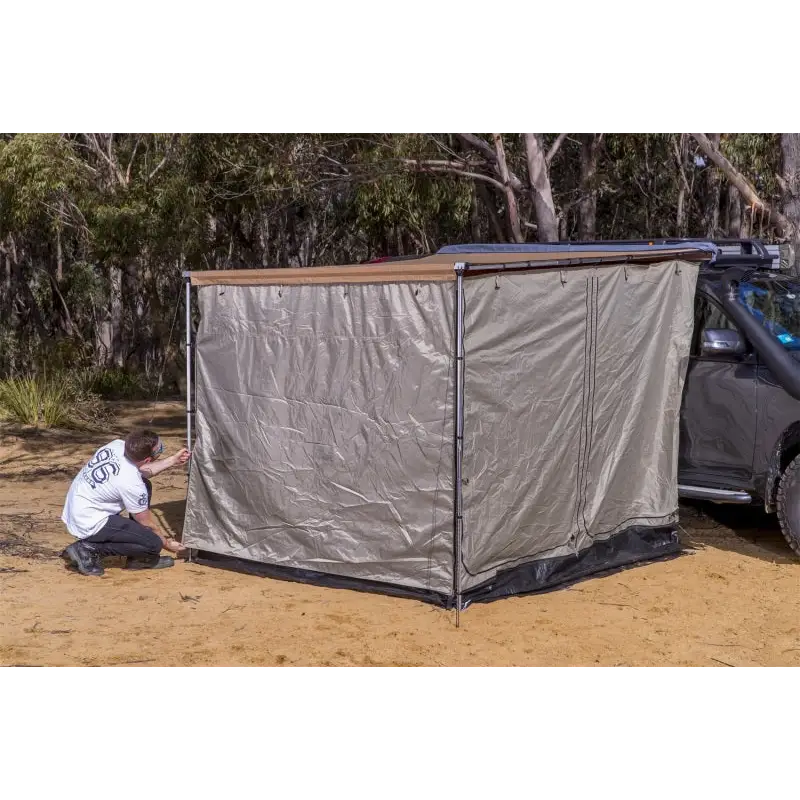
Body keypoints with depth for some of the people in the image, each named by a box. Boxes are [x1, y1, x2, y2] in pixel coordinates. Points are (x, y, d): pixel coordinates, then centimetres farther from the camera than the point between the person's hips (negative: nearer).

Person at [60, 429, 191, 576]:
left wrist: (173, 461, 16)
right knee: (153, 544, -12)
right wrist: (166, 543, 8)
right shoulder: (132, 484, -27)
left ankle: (138, 557, 17)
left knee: (145, 486, 14)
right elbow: (146, 524, -10)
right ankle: (90, 549, -5)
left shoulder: (117, 445, -8)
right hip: (89, 526, -9)